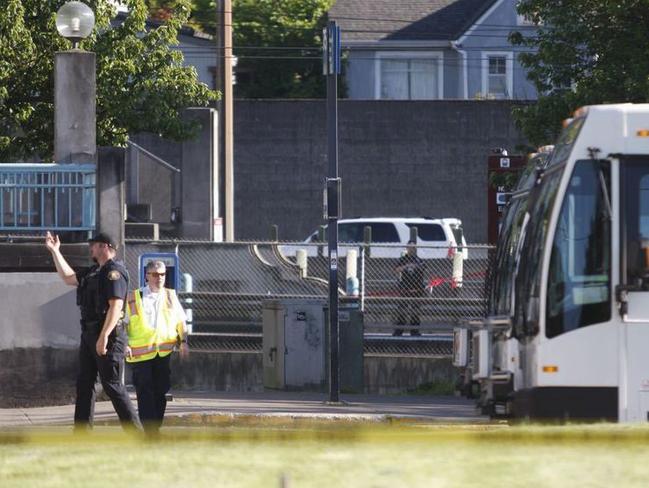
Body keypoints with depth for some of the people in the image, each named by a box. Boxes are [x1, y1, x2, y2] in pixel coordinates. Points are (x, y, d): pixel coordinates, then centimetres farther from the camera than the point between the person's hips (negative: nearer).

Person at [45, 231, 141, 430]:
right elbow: (68, 277, 28)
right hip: (89, 332, 10)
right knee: (84, 384, 10)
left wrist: (104, 337, -28)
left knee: (112, 385, -9)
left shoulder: (114, 272, -14)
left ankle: (135, 431, -6)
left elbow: (116, 306, -23)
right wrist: (55, 251, 25)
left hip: (108, 334, -10)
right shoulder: (94, 272, 16)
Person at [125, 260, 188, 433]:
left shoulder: (170, 296, 13)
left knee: (161, 393, 4)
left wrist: (183, 341, 5)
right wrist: (124, 345, -7)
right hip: (140, 353, -3)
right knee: (145, 393, -7)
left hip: (164, 353, 3)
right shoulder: (134, 298, 5)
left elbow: (181, 321, 18)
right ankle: (150, 432, -9)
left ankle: (155, 429, 12)